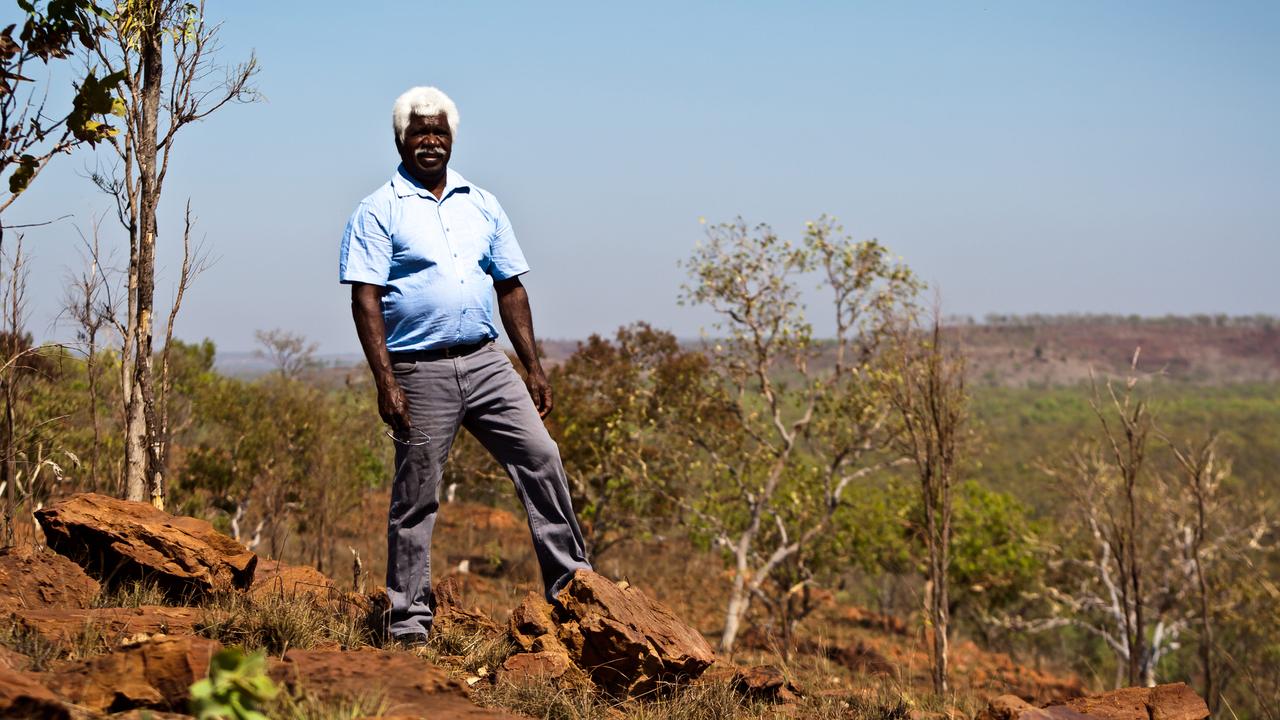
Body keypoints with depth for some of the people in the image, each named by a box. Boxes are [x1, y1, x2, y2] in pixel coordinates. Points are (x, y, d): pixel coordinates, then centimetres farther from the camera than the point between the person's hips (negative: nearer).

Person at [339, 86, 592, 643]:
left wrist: (533, 367, 10)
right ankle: (409, 625, 8)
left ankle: (569, 580, 5)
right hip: (420, 372, -4)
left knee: (540, 456, -5)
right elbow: (365, 300, -9)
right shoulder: (379, 213, -2)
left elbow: (510, 288, 16)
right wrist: (385, 382, -17)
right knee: (416, 498, 1)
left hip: (485, 362, 4)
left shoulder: (482, 205, 14)